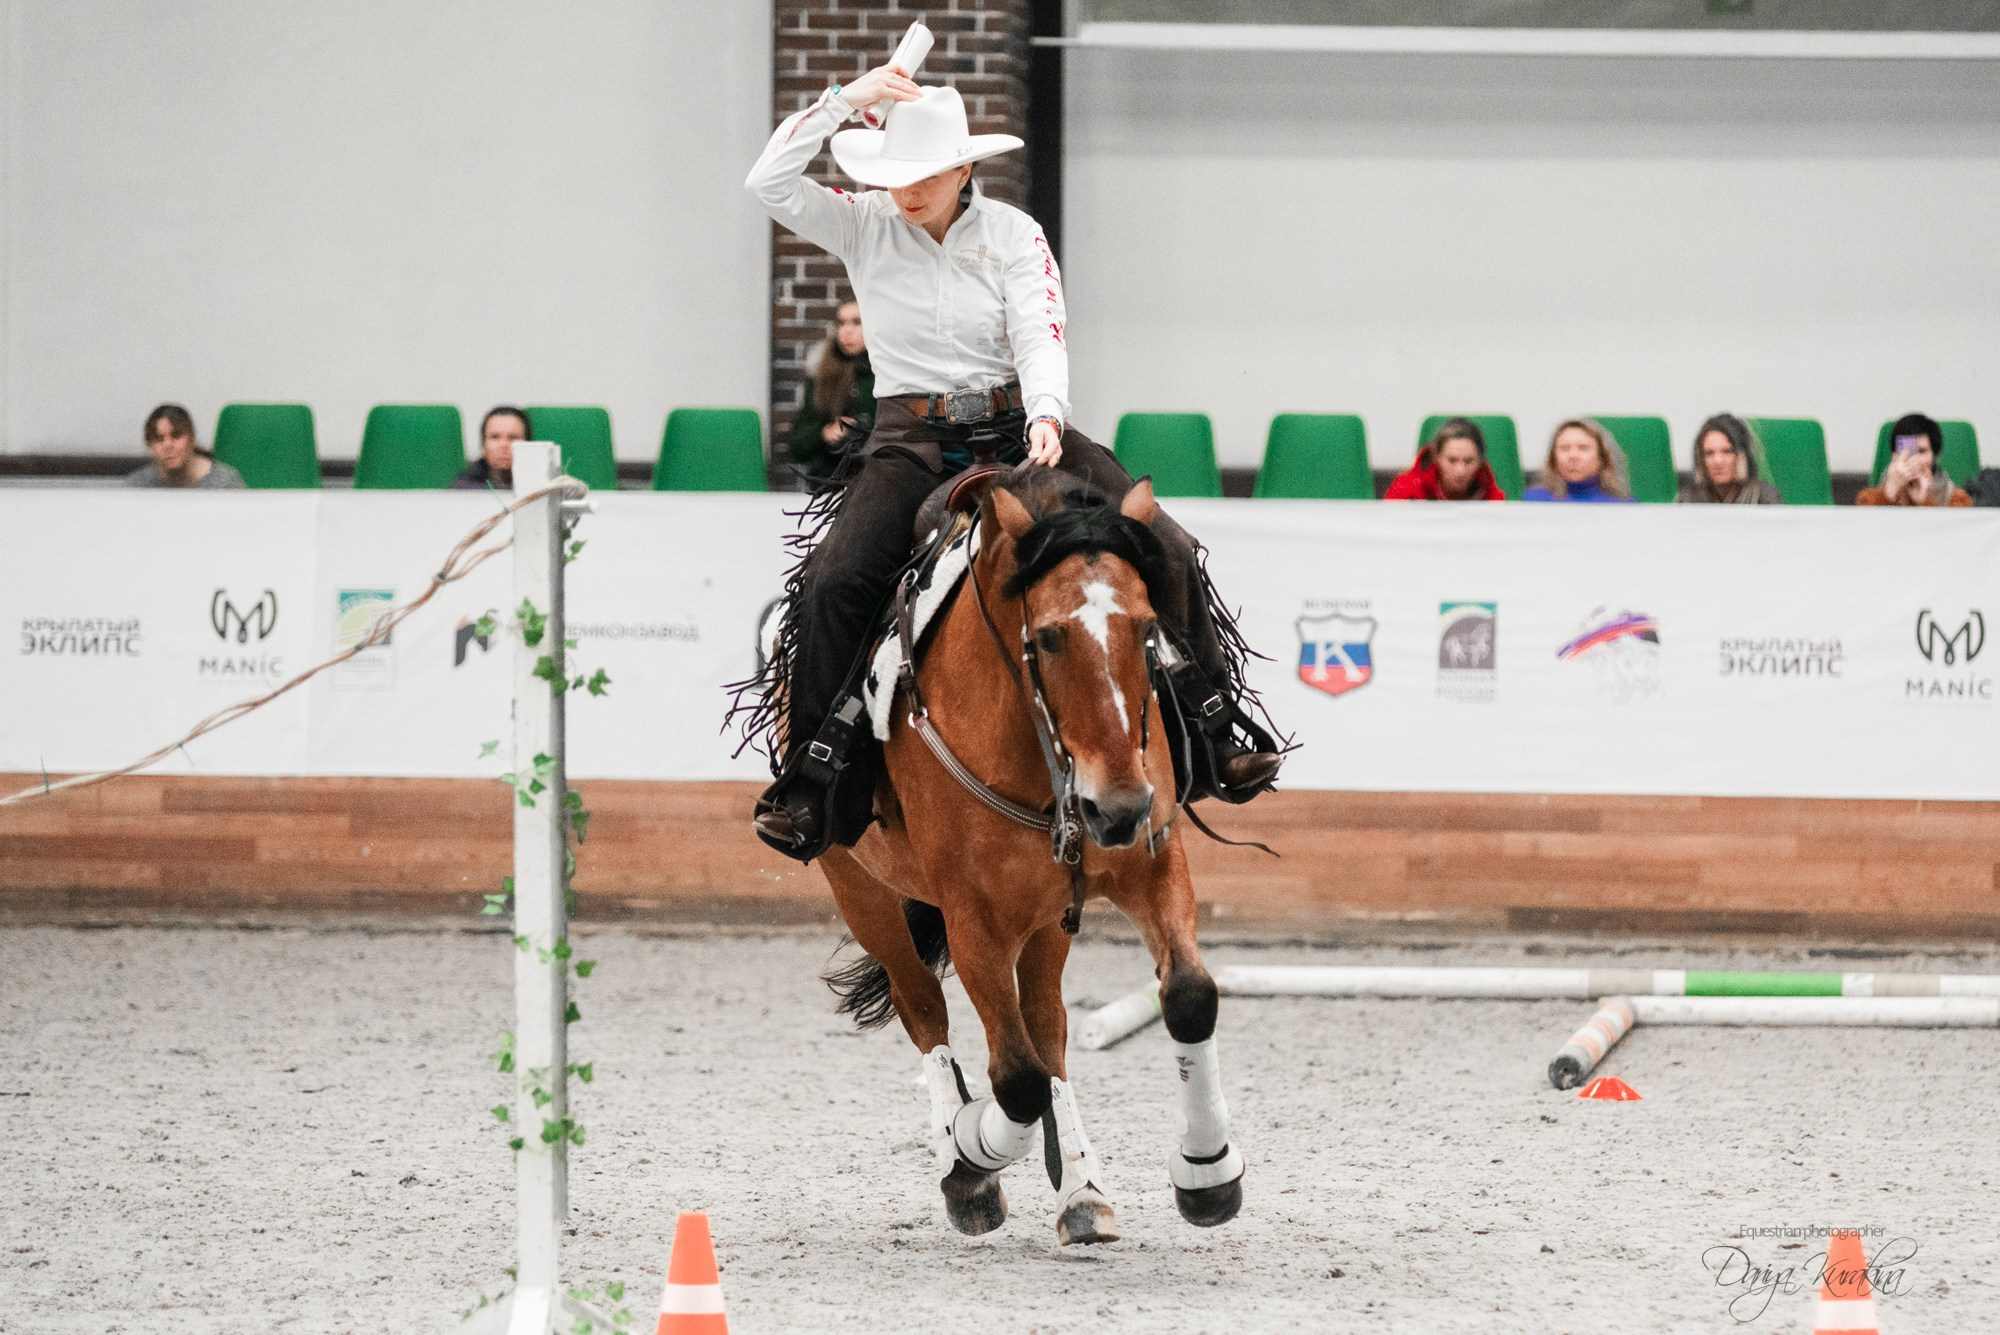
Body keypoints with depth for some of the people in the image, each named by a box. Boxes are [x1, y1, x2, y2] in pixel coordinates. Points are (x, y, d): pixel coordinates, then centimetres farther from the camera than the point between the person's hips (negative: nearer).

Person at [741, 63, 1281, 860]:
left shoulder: (1012, 234, 1)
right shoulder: (865, 227, 3)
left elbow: (1040, 336, -9)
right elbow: (771, 186, -8)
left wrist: (1045, 419, -28)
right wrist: (844, 102, -13)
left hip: (1014, 428, 1)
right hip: (910, 443, -1)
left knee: (1164, 552, -13)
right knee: (836, 582, -27)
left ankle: (1215, 734, 0)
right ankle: (807, 780, -17)